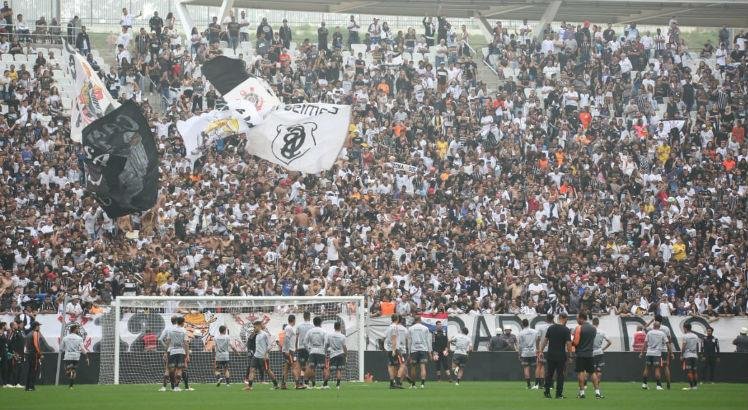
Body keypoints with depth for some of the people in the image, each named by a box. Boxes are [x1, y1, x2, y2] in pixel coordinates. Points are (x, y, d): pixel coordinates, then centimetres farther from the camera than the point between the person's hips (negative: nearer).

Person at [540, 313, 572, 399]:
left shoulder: (550, 328, 3)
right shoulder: (566, 330, -8)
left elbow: (545, 340, 5)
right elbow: (568, 343, -11)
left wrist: (541, 351, 13)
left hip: (550, 355, 3)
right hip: (561, 356, -3)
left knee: (549, 374, 10)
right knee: (560, 375, 3)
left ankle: (547, 393, 9)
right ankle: (559, 394, 4)